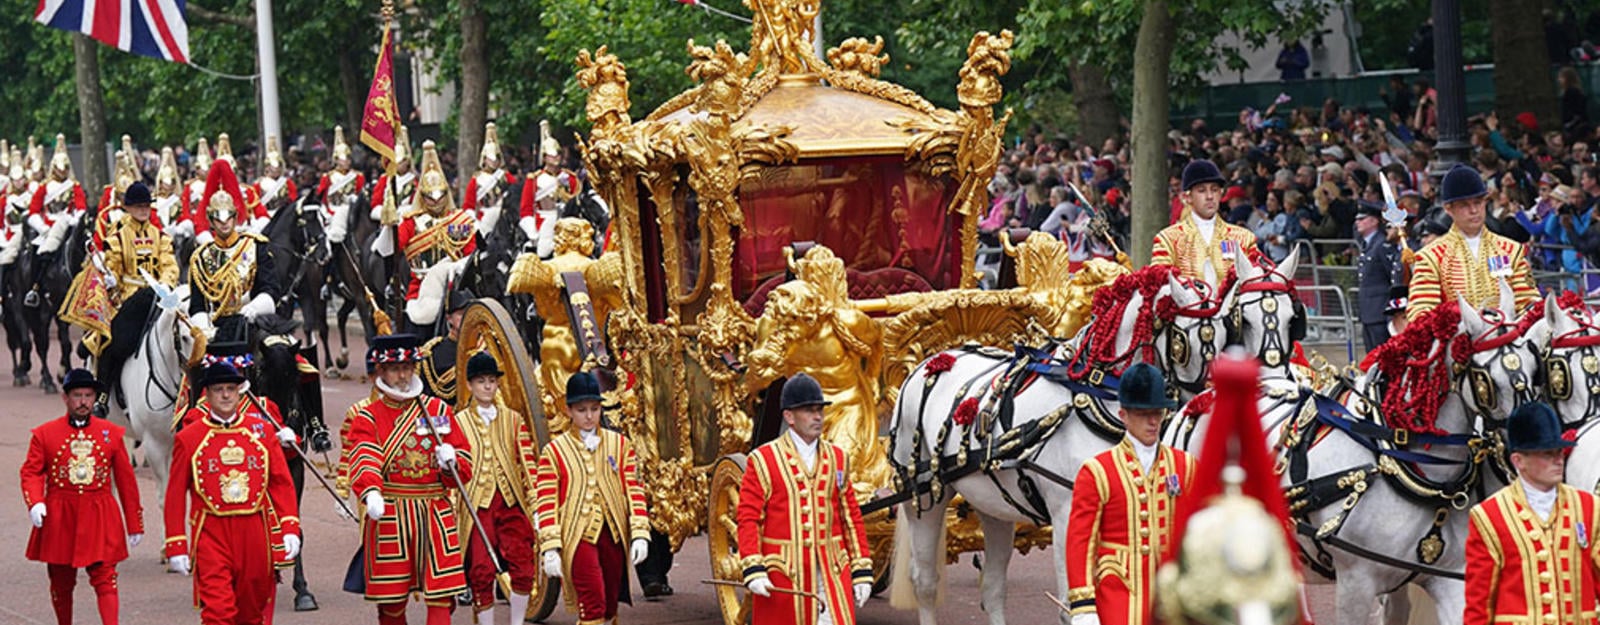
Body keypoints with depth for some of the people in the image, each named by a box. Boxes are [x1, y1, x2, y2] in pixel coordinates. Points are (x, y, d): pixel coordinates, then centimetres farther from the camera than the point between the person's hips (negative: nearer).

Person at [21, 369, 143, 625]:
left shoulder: (111, 434, 5)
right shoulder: (44, 434, 2)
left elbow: (126, 480, 7)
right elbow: (31, 472, 0)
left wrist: (135, 524, 7)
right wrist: (34, 503, -21)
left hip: (100, 517, 0)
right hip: (59, 518, 0)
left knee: (104, 577, -11)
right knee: (61, 582, 10)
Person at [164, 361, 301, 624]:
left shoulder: (262, 431, 8)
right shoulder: (188, 439, 1)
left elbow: (282, 483, 7)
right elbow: (175, 495, 2)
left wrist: (290, 528, -3)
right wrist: (176, 546, -3)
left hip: (256, 535, 3)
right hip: (212, 536, -3)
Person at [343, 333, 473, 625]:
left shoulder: (439, 410, 11)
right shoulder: (367, 417, 3)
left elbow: (465, 465, 13)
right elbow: (365, 460, -16)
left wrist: (451, 461, -11)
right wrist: (371, 493, -36)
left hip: (435, 515, 1)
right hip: (387, 518, -1)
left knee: (440, 598, -8)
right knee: (391, 601, 5)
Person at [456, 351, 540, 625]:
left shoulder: (513, 420, 12)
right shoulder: (458, 423, 7)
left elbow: (528, 463, 9)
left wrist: (535, 506, 3)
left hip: (511, 503, 2)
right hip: (476, 506, -2)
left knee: (523, 568, -8)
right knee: (481, 572, -5)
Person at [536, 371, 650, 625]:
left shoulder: (620, 444, 9)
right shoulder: (554, 451, 0)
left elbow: (634, 491, 7)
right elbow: (546, 503, -3)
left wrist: (640, 534, -3)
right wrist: (550, 548, -10)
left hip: (613, 535, 4)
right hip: (578, 537, -4)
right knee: (593, 605, -15)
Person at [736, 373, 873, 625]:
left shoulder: (837, 458, 12)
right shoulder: (763, 460, -1)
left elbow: (851, 518, 14)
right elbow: (747, 518, -6)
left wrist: (861, 572, 9)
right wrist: (753, 570, -16)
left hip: (832, 573, 3)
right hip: (782, 575, -3)